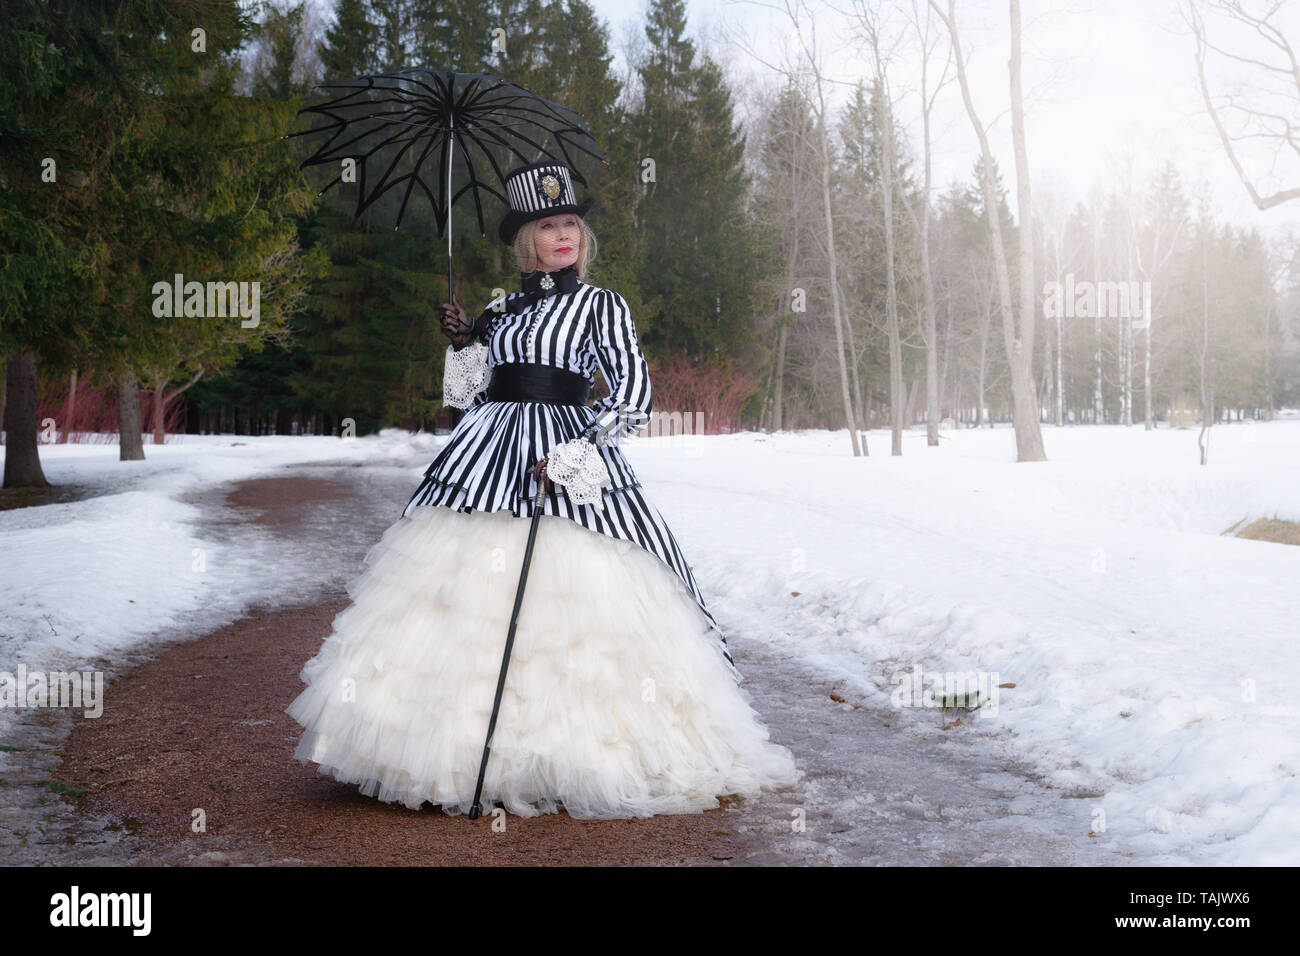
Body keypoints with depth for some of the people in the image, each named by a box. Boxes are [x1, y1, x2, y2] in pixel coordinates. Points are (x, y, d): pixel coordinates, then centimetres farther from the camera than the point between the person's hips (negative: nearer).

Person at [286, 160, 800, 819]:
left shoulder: (601, 305, 5)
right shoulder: (501, 311, 18)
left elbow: (633, 397, -5)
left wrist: (570, 457, -14)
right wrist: (463, 344, 6)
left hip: (569, 458, -5)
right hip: (489, 454, 5)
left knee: (569, 608, -12)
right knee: (469, 602, -1)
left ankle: (571, 761, -4)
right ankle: (468, 751, 6)